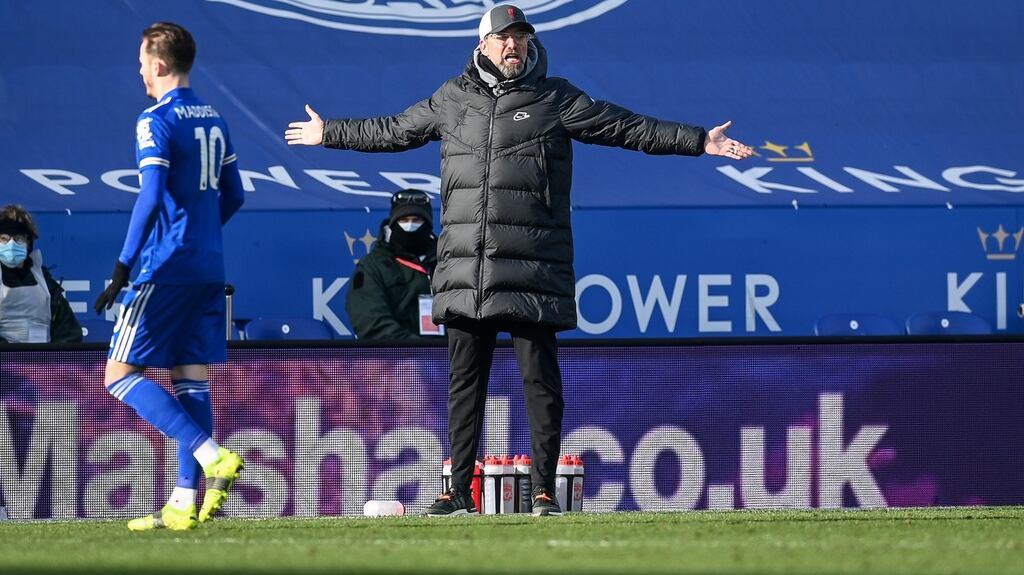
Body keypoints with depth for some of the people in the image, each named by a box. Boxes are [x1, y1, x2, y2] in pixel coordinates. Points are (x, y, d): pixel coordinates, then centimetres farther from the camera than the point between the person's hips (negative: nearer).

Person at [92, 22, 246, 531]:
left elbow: (151, 197, -19)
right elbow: (233, 196, 19)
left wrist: (123, 268, -19)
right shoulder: (214, 120, 13)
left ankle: (213, 456, -18)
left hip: (166, 267, -8)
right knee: (190, 378, 9)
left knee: (119, 376, -4)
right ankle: (185, 503, 4)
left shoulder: (156, 121, -10)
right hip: (209, 269, 8)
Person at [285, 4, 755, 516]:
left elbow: (629, 128, 4)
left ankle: (544, 489, 2)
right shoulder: (452, 100, 14)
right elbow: (392, 131, 28)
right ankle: (459, 491, 10)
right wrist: (328, 134, 35)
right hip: (465, 270, 3)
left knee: (540, 380, -3)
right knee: (464, 382, 5)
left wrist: (700, 142, -1)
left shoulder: (556, 100, 5)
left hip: (531, 271, -3)